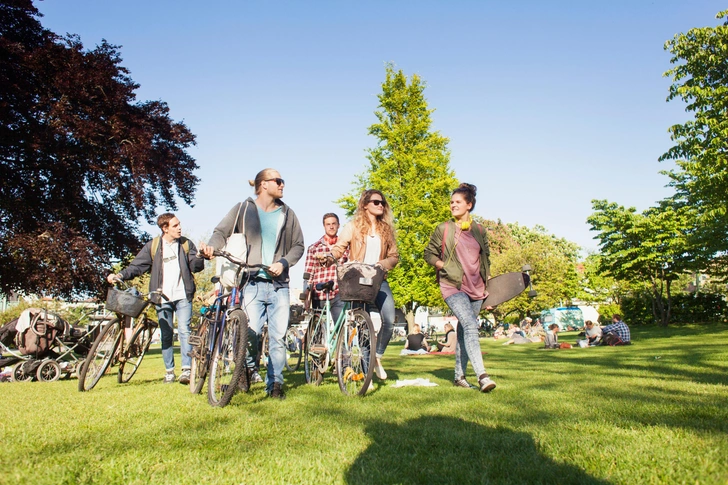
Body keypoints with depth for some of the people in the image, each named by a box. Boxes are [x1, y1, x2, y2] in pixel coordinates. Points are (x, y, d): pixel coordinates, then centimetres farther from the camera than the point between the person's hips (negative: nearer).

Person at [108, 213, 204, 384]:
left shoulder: (186, 244, 6)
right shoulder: (152, 246, 5)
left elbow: (196, 267, 0)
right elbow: (137, 266, 4)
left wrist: (199, 256, -20)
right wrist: (120, 275, -12)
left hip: (182, 296, -1)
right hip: (162, 298, 1)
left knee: (184, 330, -9)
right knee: (166, 335, 6)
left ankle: (186, 369, -6)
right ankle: (169, 370, 17)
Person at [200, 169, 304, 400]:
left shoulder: (287, 213, 13)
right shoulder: (243, 209, 7)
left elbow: (298, 245, 13)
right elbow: (222, 232, 3)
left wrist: (283, 262, -4)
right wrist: (211, 246, -18)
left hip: (279, 285, 2)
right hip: (252, 283, -2)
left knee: (278, 337, 1)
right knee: (251, 332, -10)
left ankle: (275, 383, 14)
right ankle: (248, 368, 19)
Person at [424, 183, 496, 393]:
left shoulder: (479, 230, 12)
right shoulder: (444, 229, 2)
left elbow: (486, 256, 22)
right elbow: (429, 253, 6)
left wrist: (487, 279, 11)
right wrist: (444, 266, -10)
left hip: (476, 288, 4)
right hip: (453, 286, -4)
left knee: (464, 330, 10)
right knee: (470, 325, -20)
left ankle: (459, 375, 20)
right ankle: (482, 376, -25)